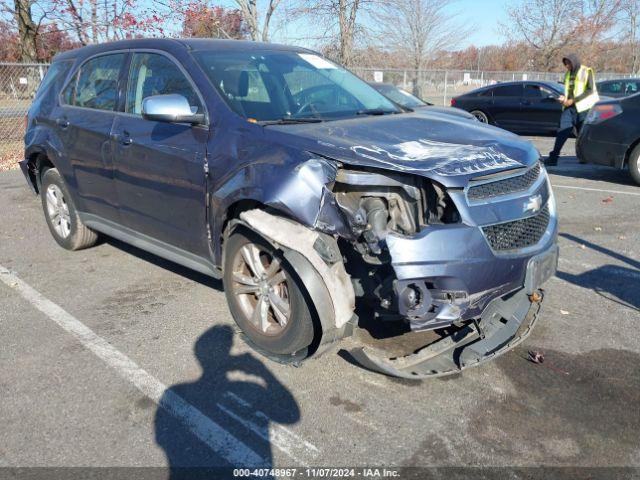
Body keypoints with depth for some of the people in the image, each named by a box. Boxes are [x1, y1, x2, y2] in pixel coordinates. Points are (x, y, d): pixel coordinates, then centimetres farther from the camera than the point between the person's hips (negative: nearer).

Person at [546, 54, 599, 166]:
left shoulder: (587, 72, -2)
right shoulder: (568, 74, 17)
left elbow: (590, 90, -11)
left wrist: (573, 100, -16)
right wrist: (564, 98, 2)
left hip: (583, 108, -5)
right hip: (569, 107, 5)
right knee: (562, 132, -4)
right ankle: (553, 157, -8)